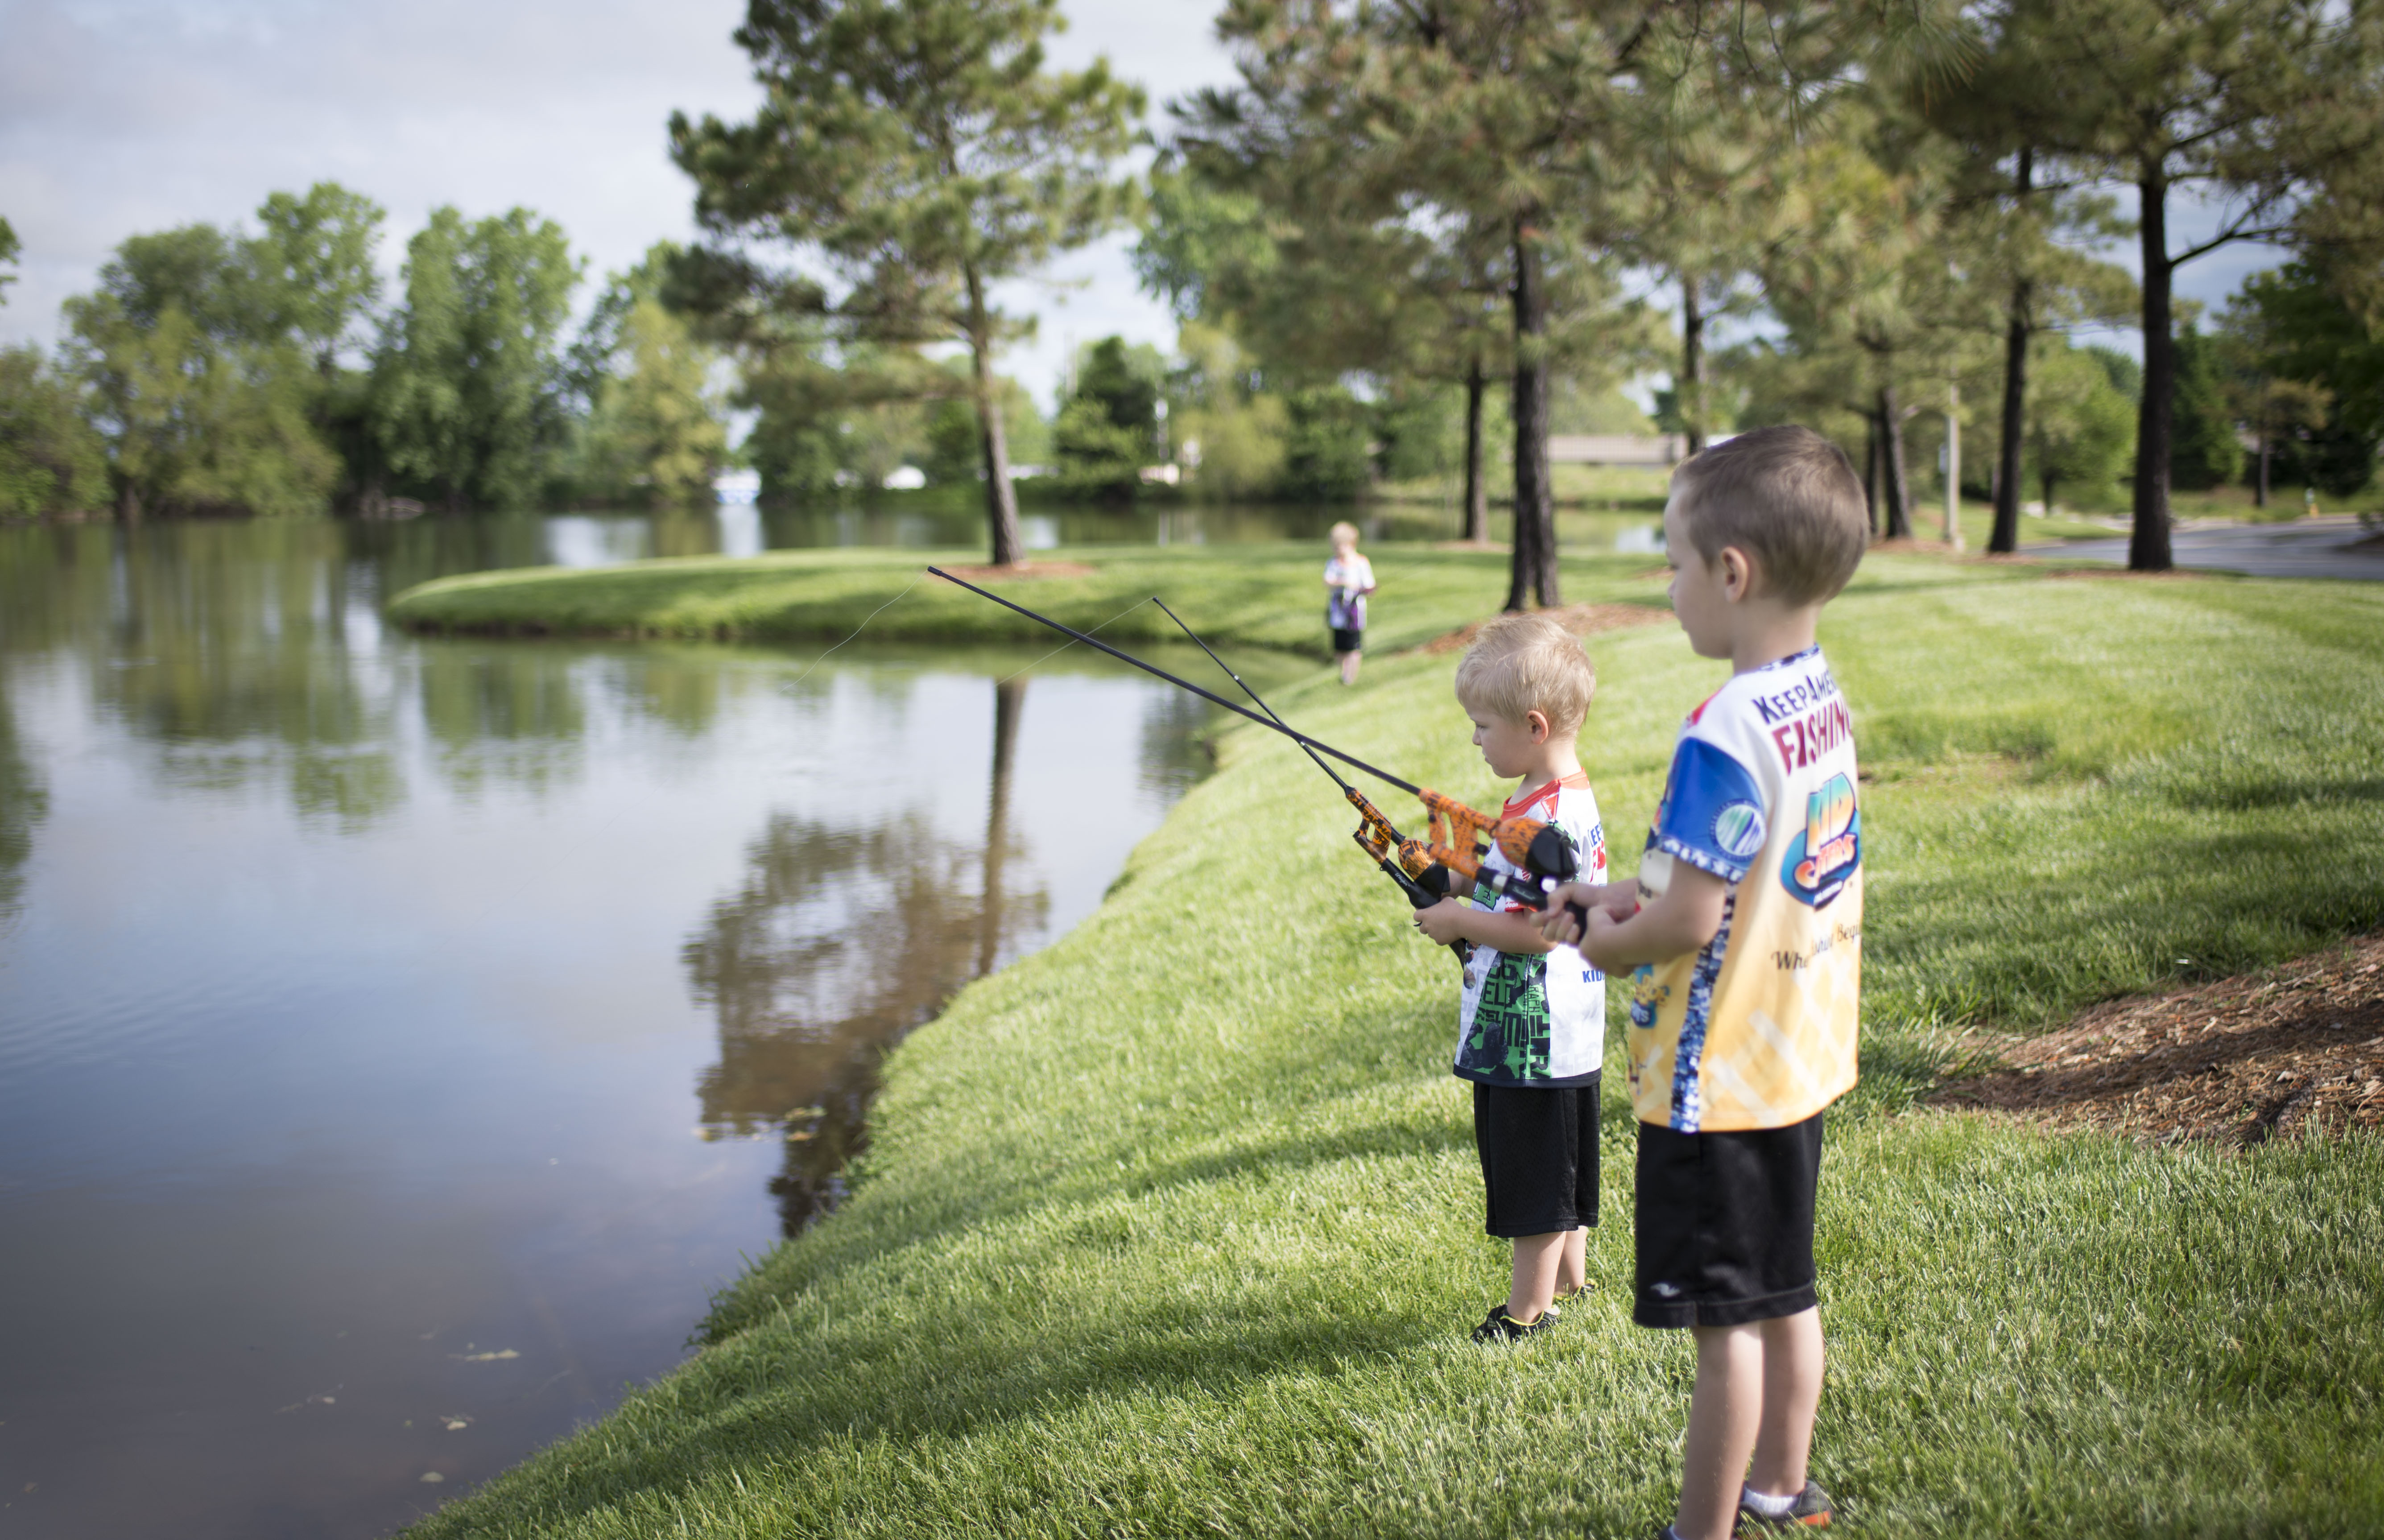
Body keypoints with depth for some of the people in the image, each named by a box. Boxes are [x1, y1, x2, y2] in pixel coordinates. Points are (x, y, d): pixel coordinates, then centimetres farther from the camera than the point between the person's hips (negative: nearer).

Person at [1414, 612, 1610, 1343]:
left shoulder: (1545, 817, -24)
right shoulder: (1572, 796, 9)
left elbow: (1536, 929, -27)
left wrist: (1460, 920, -15)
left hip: (1531, 1034, -10)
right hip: (1559, 1028, 10)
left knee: (1534, 1170, 1)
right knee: (1554, 1163, 22)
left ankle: (1529, 1307, 11)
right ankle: (1569, 1273, 35)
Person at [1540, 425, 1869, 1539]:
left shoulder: (1726, 733, -25)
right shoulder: (1825, 704, 4)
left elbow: (1691, 920, -24)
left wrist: (1607, 942, -5)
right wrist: (1623, 892, 10)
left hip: (1718, 1078, -9)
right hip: (1800, 1058, 9)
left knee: (1723, 1320, 2)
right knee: (1783, 1292, 21)